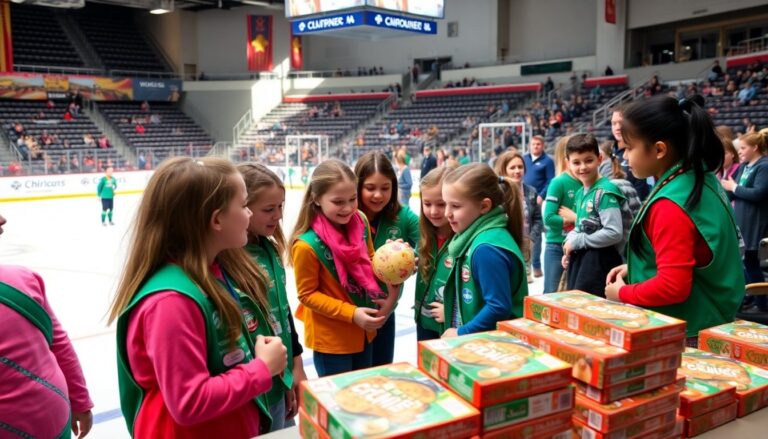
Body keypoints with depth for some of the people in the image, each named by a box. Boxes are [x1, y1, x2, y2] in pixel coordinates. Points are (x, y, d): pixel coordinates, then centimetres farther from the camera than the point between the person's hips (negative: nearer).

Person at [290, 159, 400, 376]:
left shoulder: (360, 222, -7)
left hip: (363, 331, 6)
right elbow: (307, 295, -15)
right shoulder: (308, 245, -24)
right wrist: (351, 313, -22)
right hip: (331, 338, -6)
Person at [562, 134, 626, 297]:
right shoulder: (580, 193, 10)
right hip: (580, 257, 9)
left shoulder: (605, 191, -15)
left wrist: (577, 241, -15)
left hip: (600, 259, -9)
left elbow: (614, 233, -23)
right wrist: (569, 242, 3)